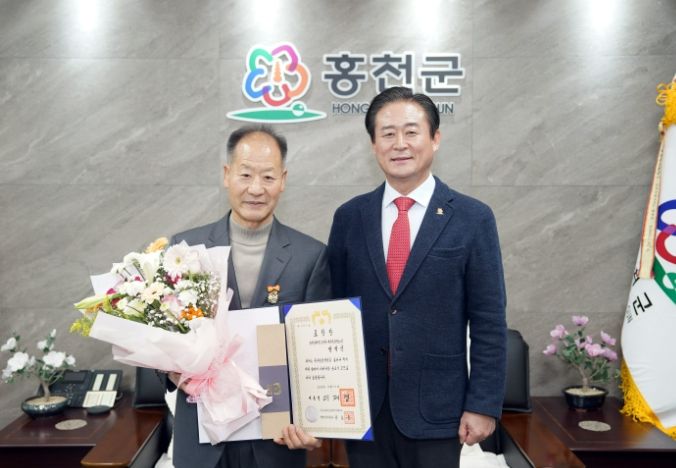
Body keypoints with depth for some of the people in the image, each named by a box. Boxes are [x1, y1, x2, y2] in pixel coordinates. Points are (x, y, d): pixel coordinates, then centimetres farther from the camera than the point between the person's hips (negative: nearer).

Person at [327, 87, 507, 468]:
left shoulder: (473, 219, -5)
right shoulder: (349, 217, 2)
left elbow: (489, 324, -4)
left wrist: (484, 405, -7)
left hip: (435, 408, -2)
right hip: (362, 406, 2)